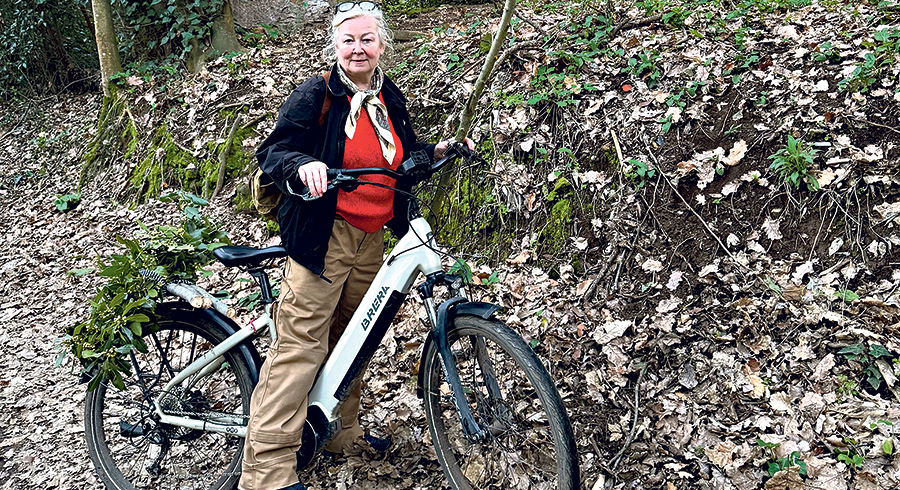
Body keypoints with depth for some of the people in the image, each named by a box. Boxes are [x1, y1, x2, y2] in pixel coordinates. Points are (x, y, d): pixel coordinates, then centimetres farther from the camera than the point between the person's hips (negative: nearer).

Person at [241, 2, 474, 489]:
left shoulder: (390, 99, 14)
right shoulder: (315, 94, -6)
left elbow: (403, 157, 26)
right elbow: (273, 150, -10)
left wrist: (437, 151, 8)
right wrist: (304, 165, -30)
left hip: (371, 239, 7)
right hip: (323, 237, -7)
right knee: (300, 344, -11)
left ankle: (342, 431, 35)